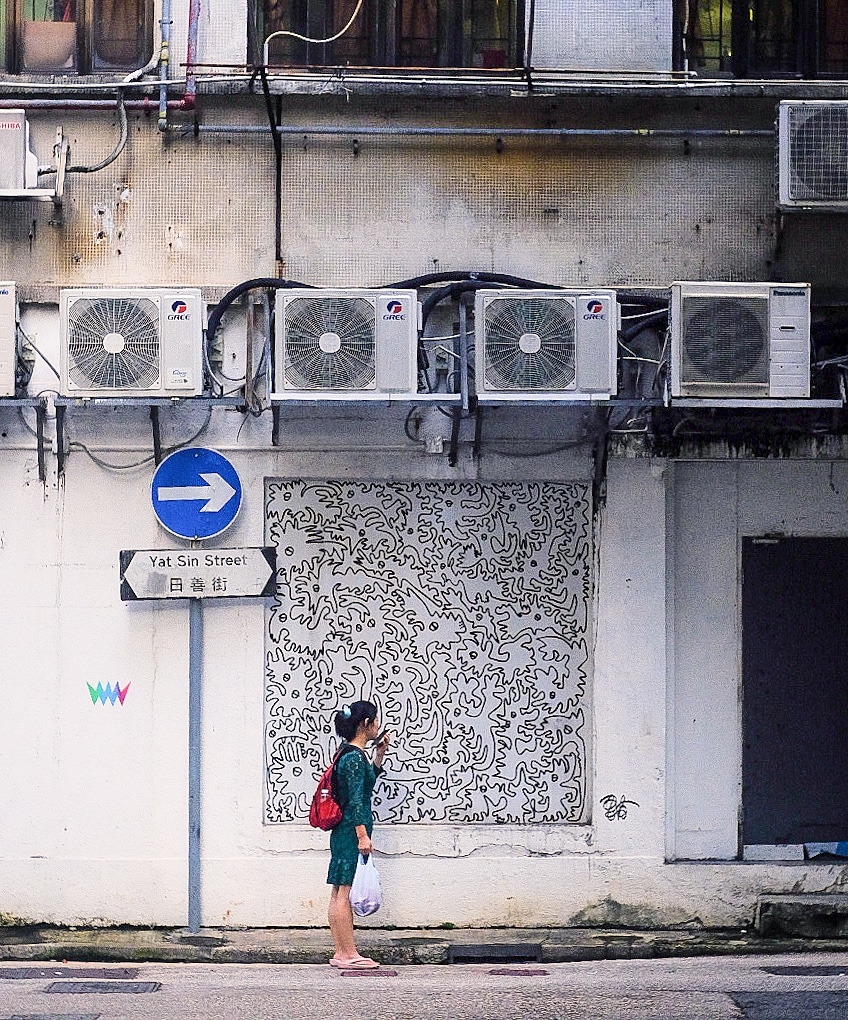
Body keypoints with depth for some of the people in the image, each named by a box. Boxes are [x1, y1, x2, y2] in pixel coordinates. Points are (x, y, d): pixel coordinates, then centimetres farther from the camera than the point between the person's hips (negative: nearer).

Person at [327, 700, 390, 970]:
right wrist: (363, 835, -21)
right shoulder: (354, 757, -15)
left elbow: (367, 784, 31)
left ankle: (341, 953, 13)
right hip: (350, 832, -10)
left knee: (340, 895, 10)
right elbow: (355, 800, -19)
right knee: (344, 894, -8)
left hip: (344, 833, 10)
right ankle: (348, 954, -7)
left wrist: (379, 756, 22)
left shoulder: (352, 754, 15)